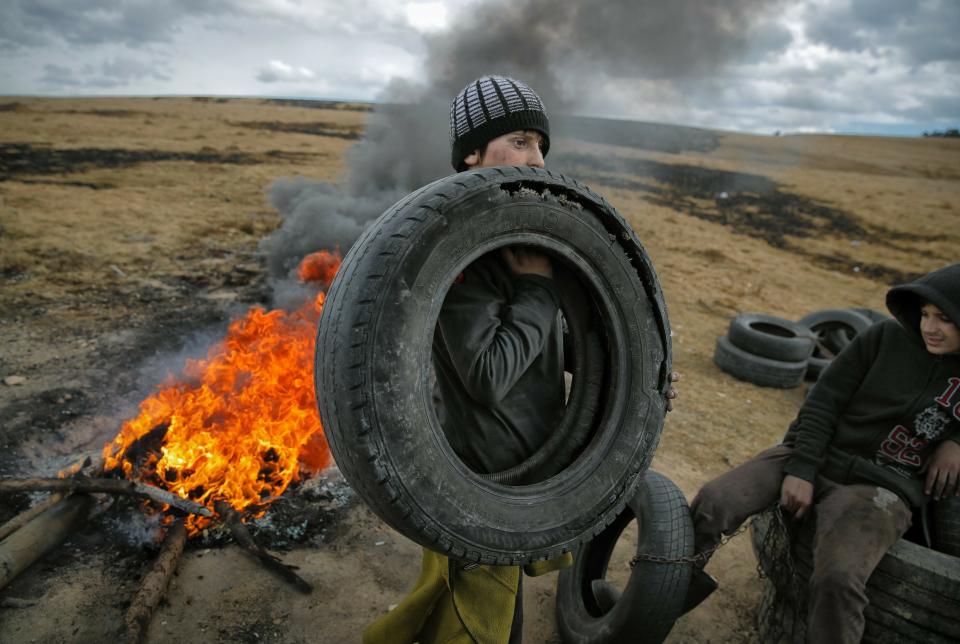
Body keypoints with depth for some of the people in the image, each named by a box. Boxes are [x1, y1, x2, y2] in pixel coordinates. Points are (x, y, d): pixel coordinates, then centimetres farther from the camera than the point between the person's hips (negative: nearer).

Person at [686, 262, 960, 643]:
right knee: (713, 502, -17)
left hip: (878, 488, -1)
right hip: (814, 456, 2)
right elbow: (824, 401, -2)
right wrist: (801, 469, -11)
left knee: (837, 580, -30)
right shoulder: (887, 336, 1)